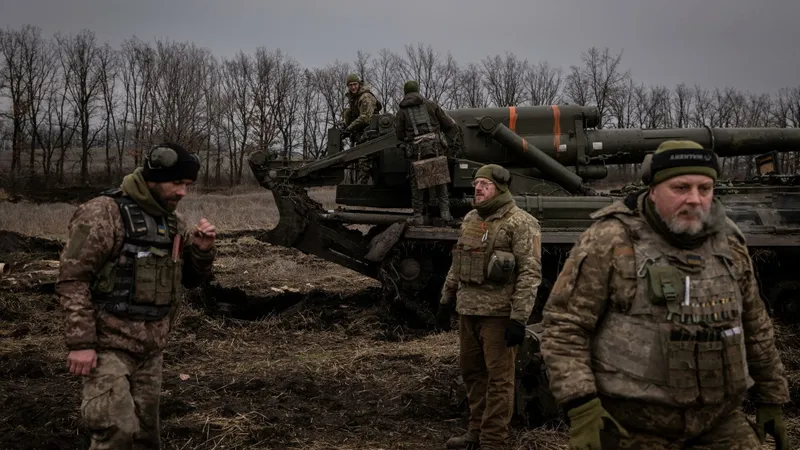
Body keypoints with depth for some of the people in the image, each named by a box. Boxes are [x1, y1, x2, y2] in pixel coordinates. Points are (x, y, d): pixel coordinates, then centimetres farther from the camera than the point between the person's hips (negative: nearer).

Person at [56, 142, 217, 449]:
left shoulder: (173, 223, 10)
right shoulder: (103, 213, -12)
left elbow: (192, 279, 16)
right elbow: (73, 279, -16)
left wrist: (203, 250, -5)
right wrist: (80, 342, -20)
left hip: (151, 347, 7)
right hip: (109, 344, -7)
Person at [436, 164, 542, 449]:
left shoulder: (520, 223, -10)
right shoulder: (470, 219, 13)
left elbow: (530, 273, -15)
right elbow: (457, 264, 21)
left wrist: (519, 318, -19)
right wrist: (446, 301, 19)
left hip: (498, 313, -7)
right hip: (468, 310, 7)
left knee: (498, 377, 1)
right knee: (471, 371, 16)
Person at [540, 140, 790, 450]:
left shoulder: (729, 244, 6)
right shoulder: (610, 242, -12)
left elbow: (755, 328, 17)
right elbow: (564, 325, -13)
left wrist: (770, 399, 20)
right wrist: (581, 409, -21)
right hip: (633, 424, -5)